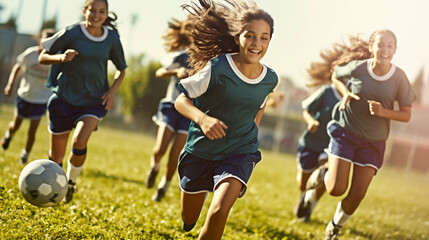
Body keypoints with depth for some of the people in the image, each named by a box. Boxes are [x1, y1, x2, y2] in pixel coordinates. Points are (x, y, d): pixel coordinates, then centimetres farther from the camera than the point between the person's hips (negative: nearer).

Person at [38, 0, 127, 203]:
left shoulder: (112, 38, -1)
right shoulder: (72, 33, -9)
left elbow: (121, 70, 13)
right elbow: (43, 57, -2)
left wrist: (112, 91, -4)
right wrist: (62, 57, -22)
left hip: (94, 101, 1)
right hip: (64, 98, -1)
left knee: (79, 142, -25)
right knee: (56, 156, 3)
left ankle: (70, 183, 2)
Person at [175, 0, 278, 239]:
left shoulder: (270, 78, -8)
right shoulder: (217, 68, -21)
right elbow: (181, 100, -16)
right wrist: (202, 118, -34)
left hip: (240, 152, 1)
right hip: (201, 150, -1)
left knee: (219, 212, -25)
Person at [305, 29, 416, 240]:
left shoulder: (399, 78, -10)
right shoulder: (357, 68, -11)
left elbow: (406, 114, -3)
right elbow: (336, 76, 11)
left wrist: (384, 112, -22)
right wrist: (346, 93, -9)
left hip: (373, 141, 1)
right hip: (346, 132, -1)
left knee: (357, 194, 0)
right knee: (336, 189, -11)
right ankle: (322, 174, 26)